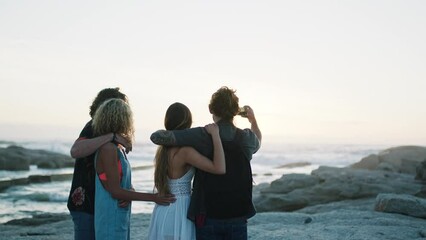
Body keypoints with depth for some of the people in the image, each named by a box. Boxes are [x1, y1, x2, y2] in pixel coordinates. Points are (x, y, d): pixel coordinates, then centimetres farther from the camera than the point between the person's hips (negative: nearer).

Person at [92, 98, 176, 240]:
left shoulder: (118, 148, 10)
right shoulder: (108, 149, -17)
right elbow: (115, 191, -18)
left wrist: (130, 190, -6)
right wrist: (153, 197, -15)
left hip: (121, 217, 9)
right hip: (111, 219, -9)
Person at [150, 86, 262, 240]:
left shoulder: (202, 136, -12)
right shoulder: (246, 138, -1)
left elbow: (157, 136, -17)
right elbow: (257, 142, 26)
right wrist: (253, 119, 41)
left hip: (208, 217, -2)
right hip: (237, 217, 2)